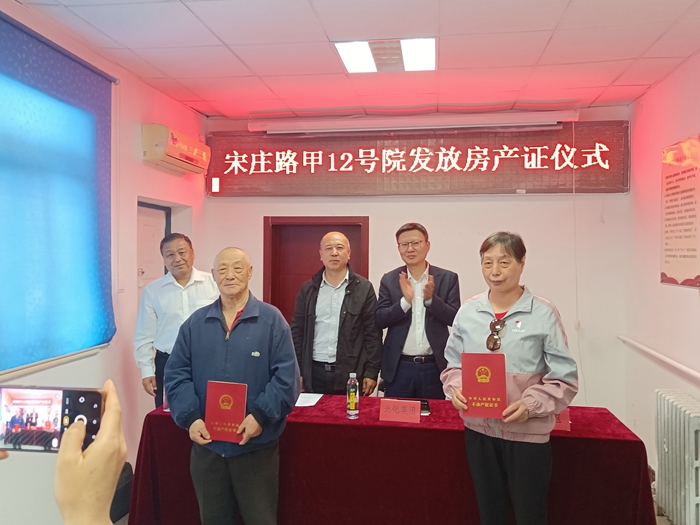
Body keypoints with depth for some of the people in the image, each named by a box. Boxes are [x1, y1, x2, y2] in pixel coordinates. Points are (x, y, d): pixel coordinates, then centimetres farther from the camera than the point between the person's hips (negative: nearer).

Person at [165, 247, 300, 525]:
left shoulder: (272, 320, -6)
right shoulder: (195, 323, 3)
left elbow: (286, 377, -11)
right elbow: (176, 375, 1)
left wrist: (261, 415, -20)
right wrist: (190, 417, -12)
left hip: (256, 446, -2)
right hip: (206, 444, 3)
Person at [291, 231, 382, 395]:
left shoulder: (364, 288, -1)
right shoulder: (308, 288, 6)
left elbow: (373, 332, -3)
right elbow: (297, 331, 7)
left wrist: (371, 372, -7)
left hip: (351, 373, -2)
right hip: (314, 372, 2)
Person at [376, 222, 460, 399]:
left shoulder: (448, 278, -1)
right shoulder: (389, 279, 2)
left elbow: (455, 319, -5)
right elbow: (380, 319, -4)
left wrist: (431, 299, -21)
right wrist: (405, 301, -20)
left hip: (435, 366, 0)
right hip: (399, 367, 1)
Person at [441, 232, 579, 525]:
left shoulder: (543, 314, -11)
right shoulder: (468, 311, 0)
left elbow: (565, 378, -8)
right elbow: (454, 364, 8)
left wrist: (531, 404, -21)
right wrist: (456, 389, -11)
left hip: (527, 432, -3)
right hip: (478, 427, 3)